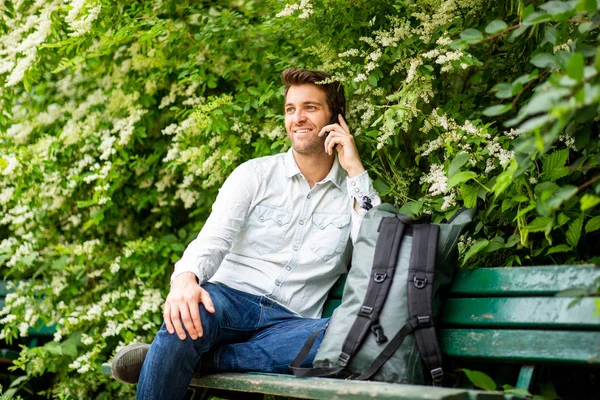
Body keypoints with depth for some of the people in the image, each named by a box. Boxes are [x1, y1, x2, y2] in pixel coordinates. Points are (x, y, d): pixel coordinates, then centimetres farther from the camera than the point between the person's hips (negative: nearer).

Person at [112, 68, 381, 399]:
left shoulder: (354, 190, 12)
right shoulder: (256, 174, 12)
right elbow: (213, 238, -3)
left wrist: (355, 170, -5)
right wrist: (185, 278, -27)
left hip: (291, 320, 1)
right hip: (231, 297, -1)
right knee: (184, 318, -39)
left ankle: (202, 358, -31)